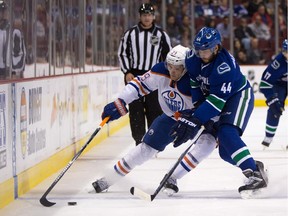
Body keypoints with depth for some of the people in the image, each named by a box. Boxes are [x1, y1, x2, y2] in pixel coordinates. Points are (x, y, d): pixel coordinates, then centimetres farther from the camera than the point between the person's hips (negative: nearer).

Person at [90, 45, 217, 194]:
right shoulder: (161, 71, -21)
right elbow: (140, 84, -10)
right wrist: (119, 104, -16)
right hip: (171, 117, 3)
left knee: (208, 141, -31)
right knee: (147, 147, -1)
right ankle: (107, 180, 9)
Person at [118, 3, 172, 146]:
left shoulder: (161, 35, 3)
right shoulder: (131, 33, 2)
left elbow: (168, 55, 9)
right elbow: (122, 53, 7)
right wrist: (127, 72, -4)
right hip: (134, 75, 0)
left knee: (154, 109, -1)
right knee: (136, 109, -2)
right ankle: (139, 139, 3)